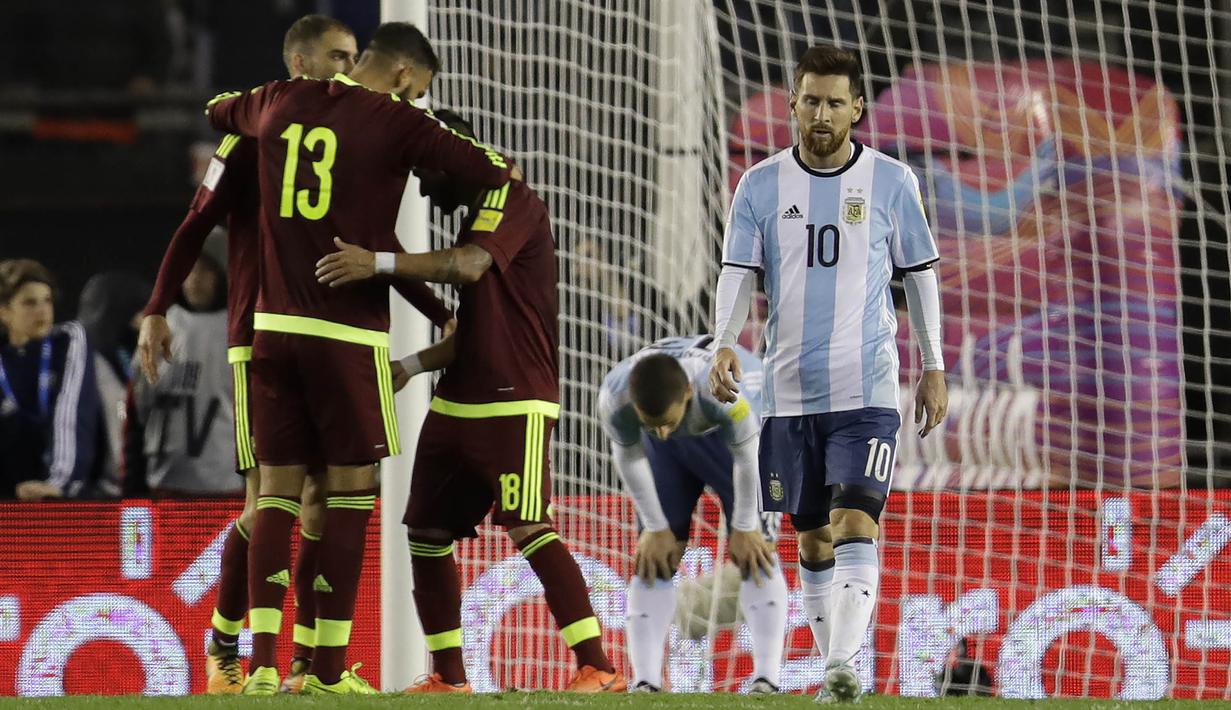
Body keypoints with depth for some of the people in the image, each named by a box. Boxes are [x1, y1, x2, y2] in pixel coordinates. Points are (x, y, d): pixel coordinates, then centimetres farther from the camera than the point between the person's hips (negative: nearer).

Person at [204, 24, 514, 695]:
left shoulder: (278, 104, 9)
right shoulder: (394, 121, -7)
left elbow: (216, 110, 30)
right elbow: (488, 170, -10)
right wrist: (502, 168, 13)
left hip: (274, 325, 5)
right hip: (349, 331, -5)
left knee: (277, 490, 7)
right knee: (350, 492, 5)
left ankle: (262, 664, -3)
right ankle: (329, 669, 4)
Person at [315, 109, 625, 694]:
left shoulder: (512, 200, -8)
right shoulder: (474, 221, 21)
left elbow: (469, 266, -27)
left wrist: (379, 263, -33)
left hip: (514, 404, -10)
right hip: (458, 403, 10)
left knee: (529, 529, -18)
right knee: (425, 533, 7)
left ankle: (598, 669, -19)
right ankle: (448, 678, 13)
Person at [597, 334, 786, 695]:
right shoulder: (614, 397, -37)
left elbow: (748, 458, -28)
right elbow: (629, 459, -17)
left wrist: (745, 528, -17)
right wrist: (655, 528, -9)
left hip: (735, 433, -3)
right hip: (670, 452, 3)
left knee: (754, 549, -15)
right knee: (653, 557, -7)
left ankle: (766, 681, -18)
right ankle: (645, 684, -9)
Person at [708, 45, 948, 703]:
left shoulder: (891, 181, 2)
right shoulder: (761, 185, 4)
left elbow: (920, 274, 9)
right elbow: (737, 273, 0)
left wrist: (934, 367, 8)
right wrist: (725, 344, -18)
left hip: (867, 389, -2)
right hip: (790, 392, 3)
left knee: (855, 524, -17)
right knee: (812, 537, 8)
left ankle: (844, 663, -27)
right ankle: (834, 673, 18)